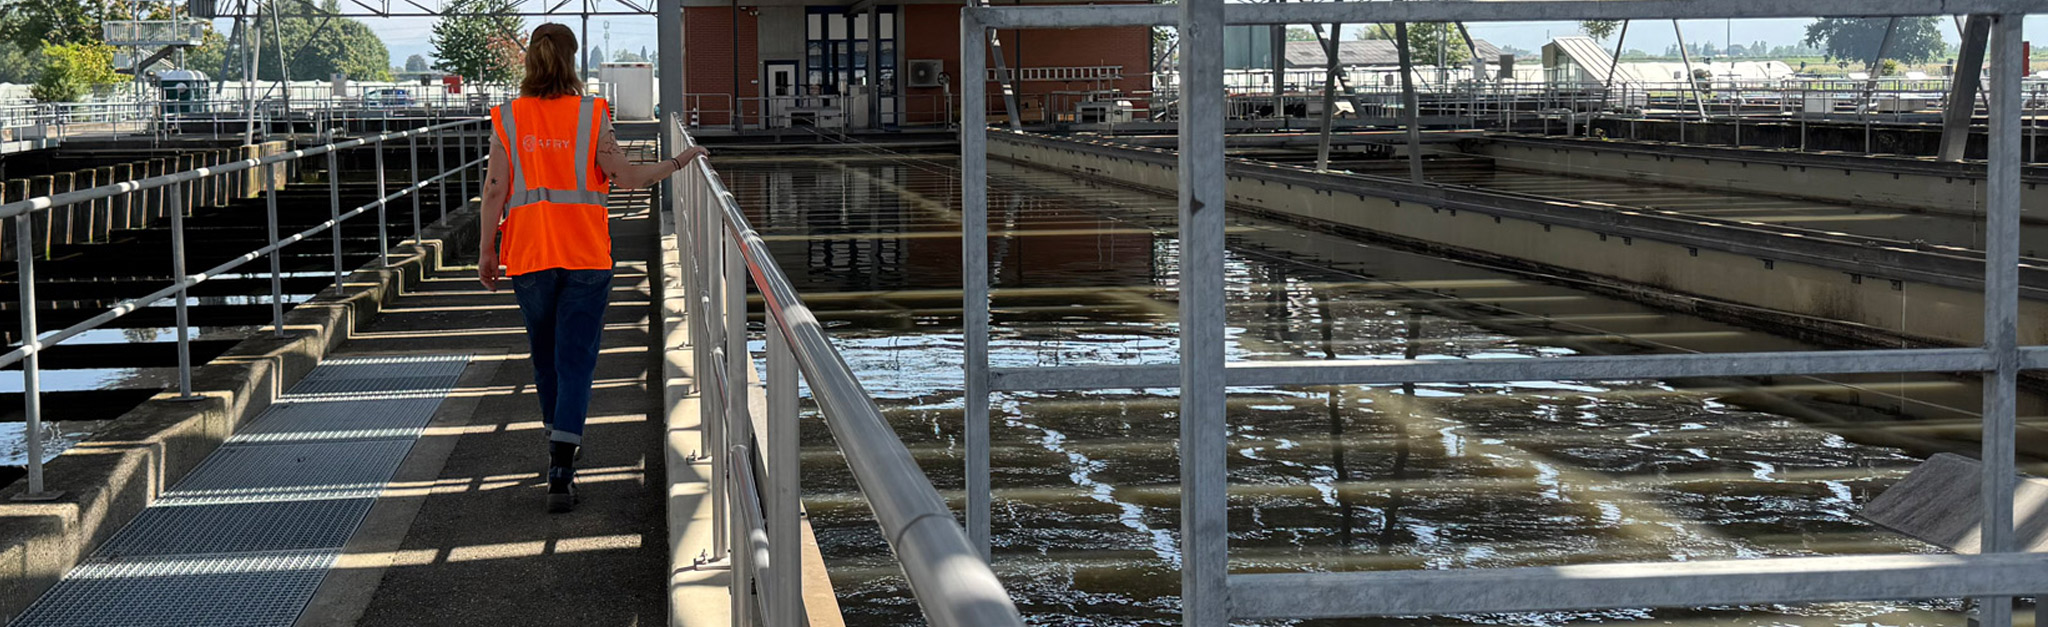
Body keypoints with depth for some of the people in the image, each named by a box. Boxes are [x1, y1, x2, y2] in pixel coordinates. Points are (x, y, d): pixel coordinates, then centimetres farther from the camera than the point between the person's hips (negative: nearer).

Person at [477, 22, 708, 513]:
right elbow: (624, 177, -7)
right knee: (576, 362, -2)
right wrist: (677, 163, 7)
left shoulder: (507, 119, 0)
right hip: (585, 255, -2)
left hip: (529, 257, 2)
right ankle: (561, 475, -13)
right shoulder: (590, 115, -5)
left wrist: (487, 251, 7)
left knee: (545, 360, 19)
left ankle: (560, 453, 35)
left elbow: (495, 189, -1)